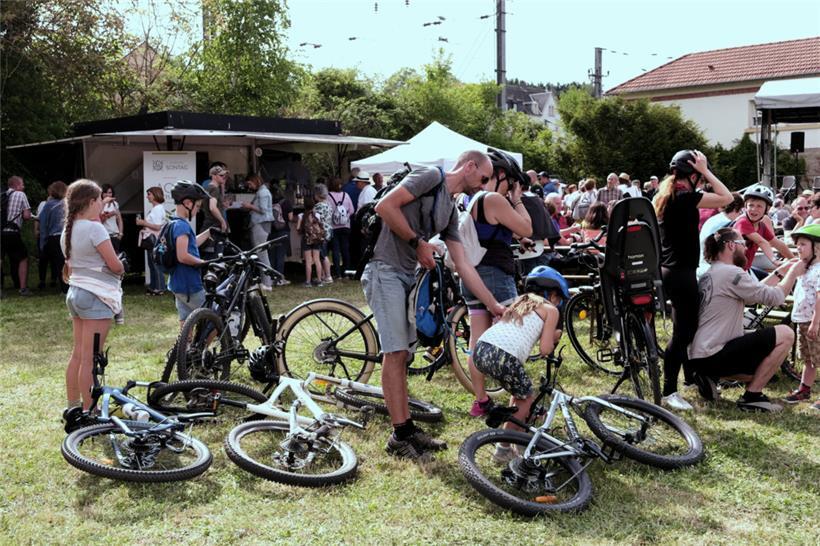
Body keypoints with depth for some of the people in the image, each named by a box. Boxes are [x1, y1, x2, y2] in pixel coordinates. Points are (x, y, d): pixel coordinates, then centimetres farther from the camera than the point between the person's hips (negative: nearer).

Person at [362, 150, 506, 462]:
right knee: (395, 352, -9)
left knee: (400, 354, 11)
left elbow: (463, 266, 15)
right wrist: (418, 241, -11)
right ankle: (400, 436, -4)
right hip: (385, 270, -9)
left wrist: (493, 305, 12)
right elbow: (385, 206, -18)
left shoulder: (451, 211, 17)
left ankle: (407, 429, 18)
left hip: (408, 276, 9)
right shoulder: (430, 177, -7)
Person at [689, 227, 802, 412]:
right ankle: (752, 396, -4)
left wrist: (780, 272, 22)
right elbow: (775, 297, -12)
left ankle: (710, 376, 10)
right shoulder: (730, 273, -14)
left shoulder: (709, 274, 16)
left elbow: (756, 292, 22)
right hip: (713, 356, -10)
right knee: (785, 334, -9)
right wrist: (793, 273, 4)